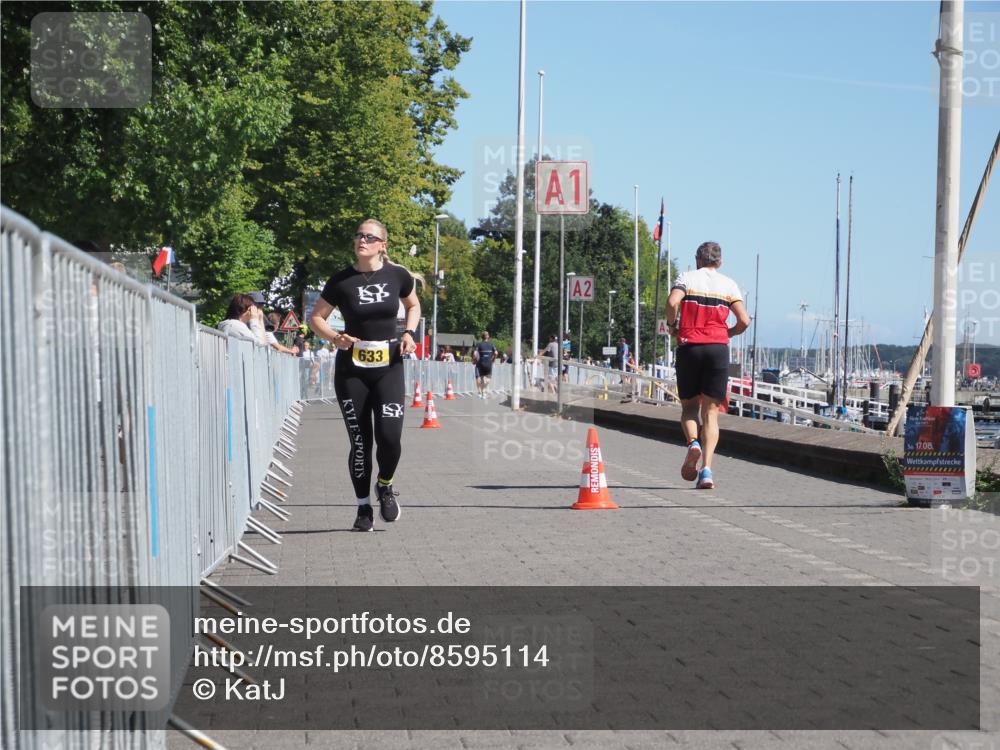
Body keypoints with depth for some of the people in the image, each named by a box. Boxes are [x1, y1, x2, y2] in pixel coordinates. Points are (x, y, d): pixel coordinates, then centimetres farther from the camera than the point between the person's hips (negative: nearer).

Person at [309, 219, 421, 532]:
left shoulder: (397, 276, -1)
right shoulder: (341, 280, -4)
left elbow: (413, 306, 18)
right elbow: (316, 317, 5)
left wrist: (409, 333, 0)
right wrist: (335, 338, -14)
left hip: (388, 367, 0)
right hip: (351, 369, 0)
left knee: (389, 436, -12)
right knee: (360, 441, 2)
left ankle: (385, 485, 19)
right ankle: (364, 507, 17)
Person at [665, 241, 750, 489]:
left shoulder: (687, 277, 6)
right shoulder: (729, 284, 10)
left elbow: (672, 302, -14)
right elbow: (744, 320, 0)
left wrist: (672, 325, 4)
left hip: (689, 347, -1)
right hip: (718, 348, 1)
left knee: (689, 407, 14)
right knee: (710, 412, 3)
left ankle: (692, 443, -16)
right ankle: (706, 469, -10)